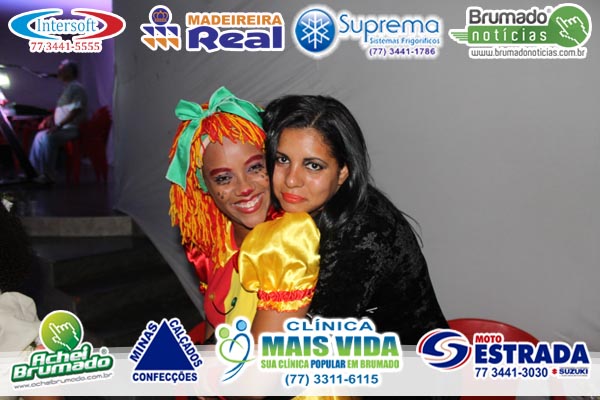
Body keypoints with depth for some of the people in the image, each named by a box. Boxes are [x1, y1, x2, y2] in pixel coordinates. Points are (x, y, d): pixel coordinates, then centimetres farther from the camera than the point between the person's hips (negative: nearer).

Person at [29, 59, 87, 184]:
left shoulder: (76, 87, -11)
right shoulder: (68, 88, 20)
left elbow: (76, 110, -23)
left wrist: (59, 125, -25)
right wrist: (50, 119, 11)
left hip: (72, 129, -10)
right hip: (64, 128, 10)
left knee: (46, 137, -26)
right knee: (40, 136, 0)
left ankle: (48, 175, -21)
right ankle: (34, 170, 1)